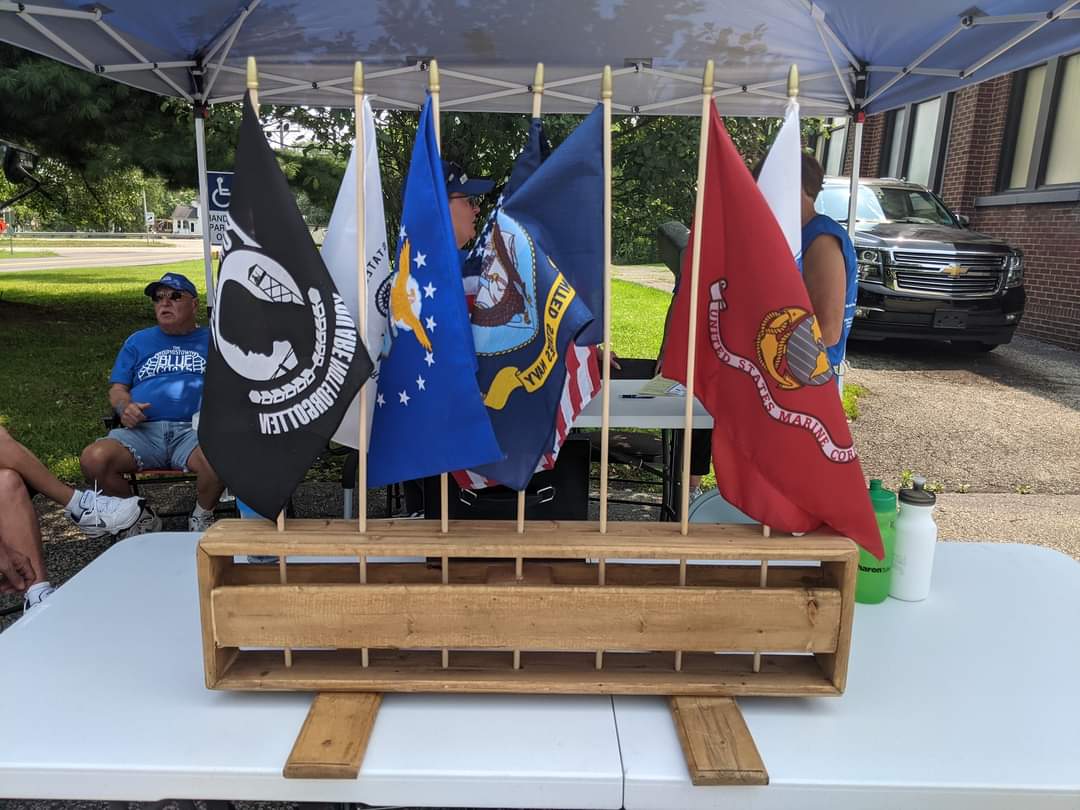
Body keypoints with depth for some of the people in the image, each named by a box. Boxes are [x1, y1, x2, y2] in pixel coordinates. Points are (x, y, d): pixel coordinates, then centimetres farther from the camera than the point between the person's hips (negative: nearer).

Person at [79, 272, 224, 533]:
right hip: (142, 430, 3)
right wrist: (124, 407, -4)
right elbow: (117, 388, 21)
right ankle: (141, 517, 0)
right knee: (93, 458, -27)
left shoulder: (212, 340, 19)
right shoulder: (138, 341, 26)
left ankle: (202, 517, -6)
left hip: (193, 430, -3)